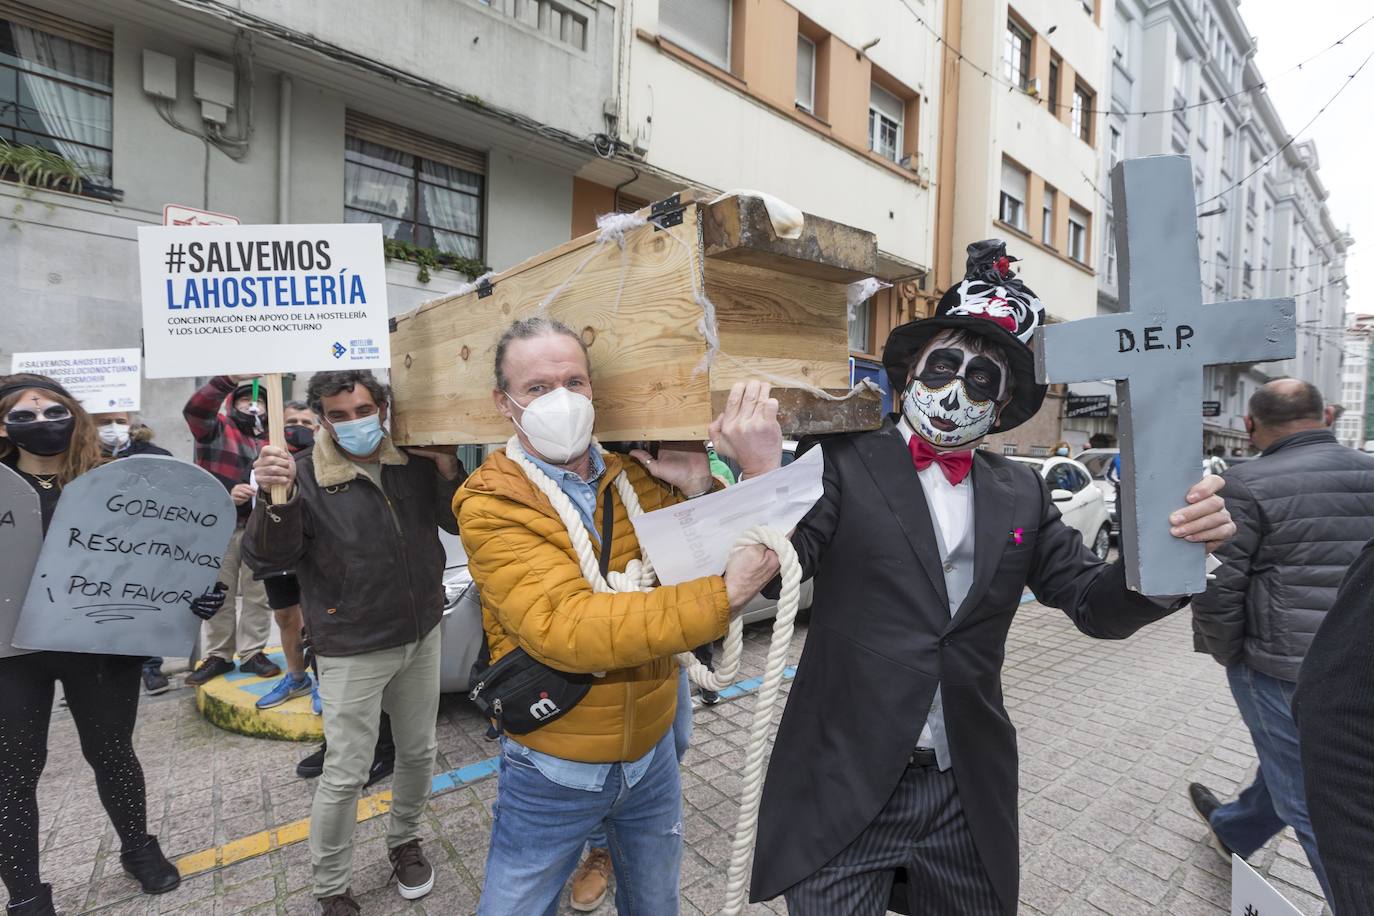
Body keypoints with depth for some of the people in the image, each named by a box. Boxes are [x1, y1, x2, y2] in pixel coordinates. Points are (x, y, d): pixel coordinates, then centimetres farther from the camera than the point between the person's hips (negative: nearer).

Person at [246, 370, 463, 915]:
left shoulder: (416, 461, -3)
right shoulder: (303, 475, -12)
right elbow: (265, 562, -15)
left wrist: (449, 472, -15)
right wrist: (274, 500, -33)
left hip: (421, 635, 4)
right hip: (352, 651, -4)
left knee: (418, 752, 19)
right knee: (345, 774, 7)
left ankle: (404, 841, 45)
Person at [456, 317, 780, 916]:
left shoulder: (639, 476, -5)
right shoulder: (490, 504, -18)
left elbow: (720, 561, -5)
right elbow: (566, 628, -32)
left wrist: (700, 490, -23)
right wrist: (722, 596, -40)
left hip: (653, 751, 4)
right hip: (554, 775, -3)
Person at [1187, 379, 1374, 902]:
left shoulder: (1249, 485, -15)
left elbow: (1217, 588, -16)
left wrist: (1227, 653, 0)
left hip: (1283, 667, -7)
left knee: (1316, 805, 9)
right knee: (1293, 766, 26)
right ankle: (1233, 830, 49)